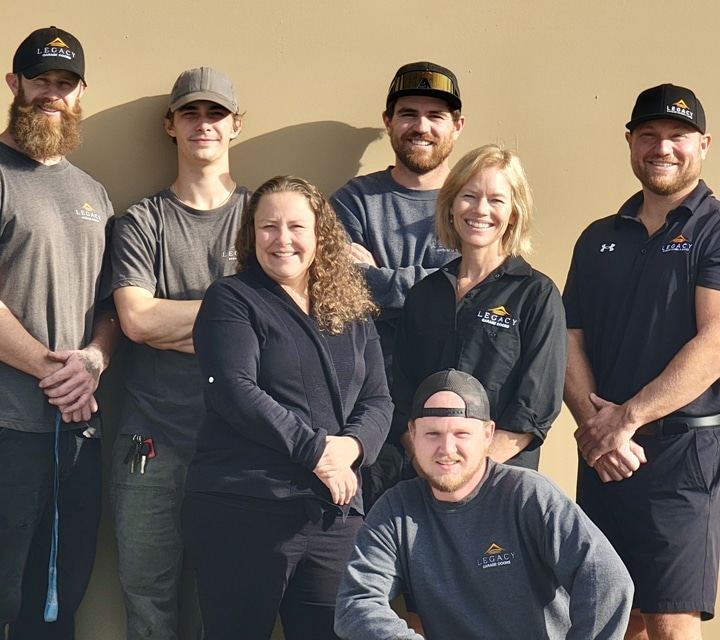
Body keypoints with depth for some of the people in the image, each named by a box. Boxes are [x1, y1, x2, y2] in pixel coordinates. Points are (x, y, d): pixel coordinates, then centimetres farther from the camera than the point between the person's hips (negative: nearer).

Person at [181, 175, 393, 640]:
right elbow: (236, 392, -11)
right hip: (245, 509, -4)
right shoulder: (232, 300, 1)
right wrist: (316, 450, -14)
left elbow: (378, 400, 11)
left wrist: (351, 445, -11)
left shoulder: (352, 312, 17)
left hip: (336, 512, 5)